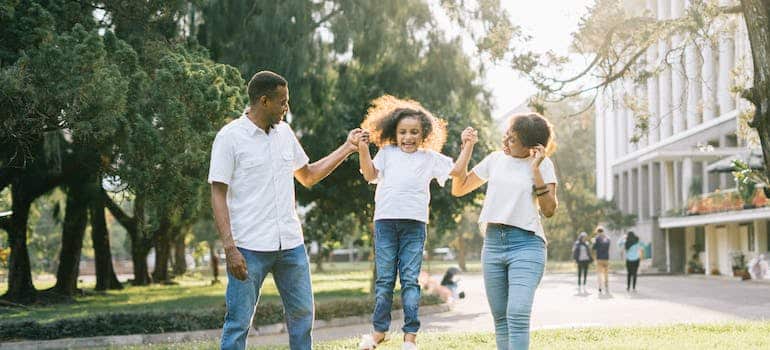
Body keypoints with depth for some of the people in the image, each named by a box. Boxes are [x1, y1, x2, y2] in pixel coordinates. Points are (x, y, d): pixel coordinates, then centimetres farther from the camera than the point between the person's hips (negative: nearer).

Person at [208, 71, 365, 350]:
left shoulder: (284, 133, 11)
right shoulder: (230, 137, -7)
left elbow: (308, 177, 23)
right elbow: (218, 195, -9)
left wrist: (347, 148, 19)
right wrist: (229, 247, -17)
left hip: (290, 243, 6)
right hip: (249, 247, -6)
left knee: (303, 313, 12)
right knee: (239, 321, -2)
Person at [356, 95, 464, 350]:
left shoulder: (430, 158, 12)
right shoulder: (387, 153, 14)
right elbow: (370, 175, 3)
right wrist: (363, 147, -5)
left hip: (414, 224, -1)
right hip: (385, 221, 1)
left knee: (410, 280, -2)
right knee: (384, 279, 5)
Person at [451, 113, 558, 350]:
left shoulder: (543, 165, 0)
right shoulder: (496, 159, 11)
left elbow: (549, 210, -8)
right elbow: (458, 188, 17)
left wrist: (536, 170, -13)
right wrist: (467, 148, 9)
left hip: (526, 244, -5)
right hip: (493, 243, 5)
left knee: (517, 314, -20)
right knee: (500, 318, 7)